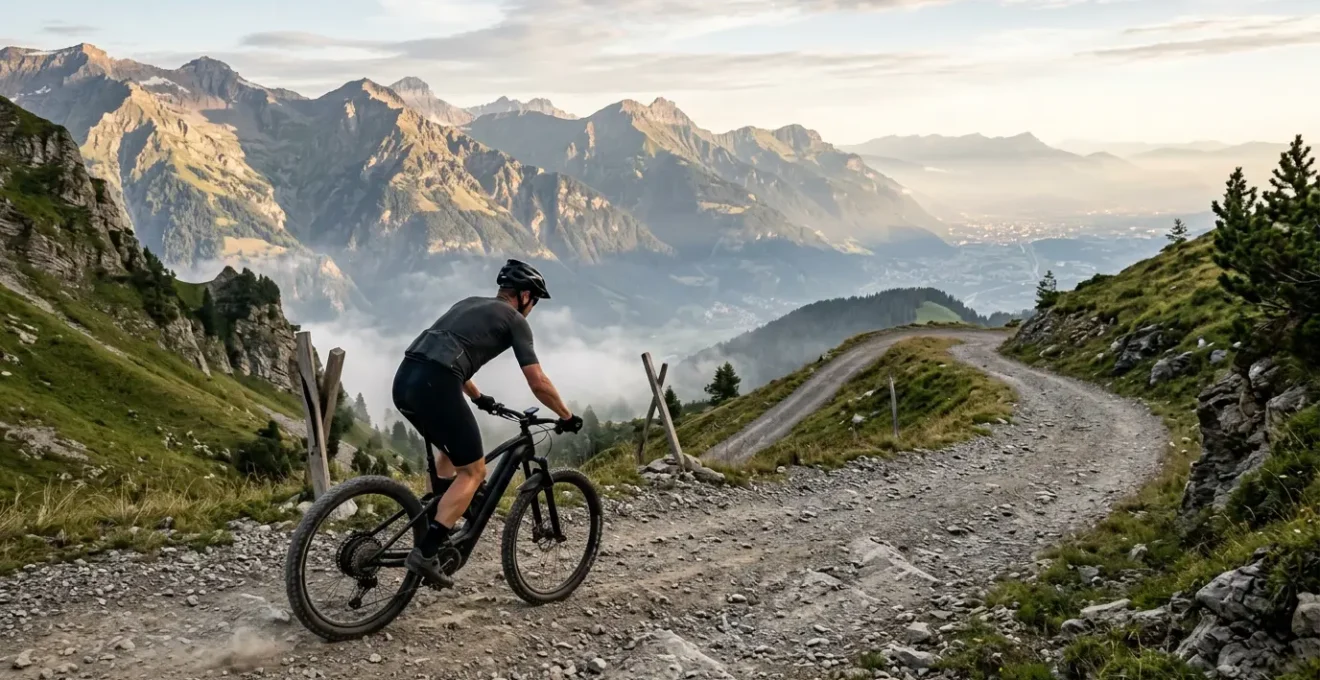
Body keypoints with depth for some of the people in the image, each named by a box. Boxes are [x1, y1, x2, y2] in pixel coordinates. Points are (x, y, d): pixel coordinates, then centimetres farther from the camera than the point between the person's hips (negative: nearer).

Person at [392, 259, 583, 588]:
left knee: (453, 452, 29)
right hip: (434, 386, -8)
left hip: (405, 379, 8)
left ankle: (436, 528, 27)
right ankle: (425, 552, -4)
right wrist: (567, 416, 19)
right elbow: (538, 382, 4)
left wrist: (479, 398, 54)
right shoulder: (515, 320, 9)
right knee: (473, 470, 4)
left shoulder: (469, 304, 31)